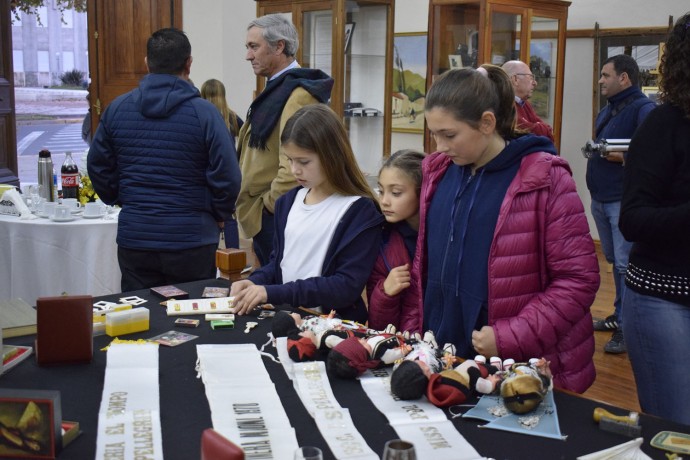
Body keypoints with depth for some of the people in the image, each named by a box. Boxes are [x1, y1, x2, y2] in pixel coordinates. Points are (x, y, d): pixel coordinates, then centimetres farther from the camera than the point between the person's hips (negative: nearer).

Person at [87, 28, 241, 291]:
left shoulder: (116, 109, 1)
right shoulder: (204, 113, -10)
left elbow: (97, 167, 9)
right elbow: (227, 177, -12)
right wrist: (219, 215, 5)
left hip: (133, 239, 3)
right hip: (191, 240, -3)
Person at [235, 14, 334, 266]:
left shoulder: (297, 94, -18)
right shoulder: (278, 89, 15)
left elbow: (293, 166, -25)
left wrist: (267, 206, -14)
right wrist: (257, 205, 15)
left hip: (275, 216, -10)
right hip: (265, 216, 10)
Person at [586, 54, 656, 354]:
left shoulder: (643, 109, -13)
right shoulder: (607, 111, 17)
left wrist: (624, 157, -27)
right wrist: (594, 151, 10)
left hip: (624, 201, -9)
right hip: (600, 198, 9)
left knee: (626, 264, -9)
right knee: (615, 261, 17)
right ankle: (621, 315, 29)